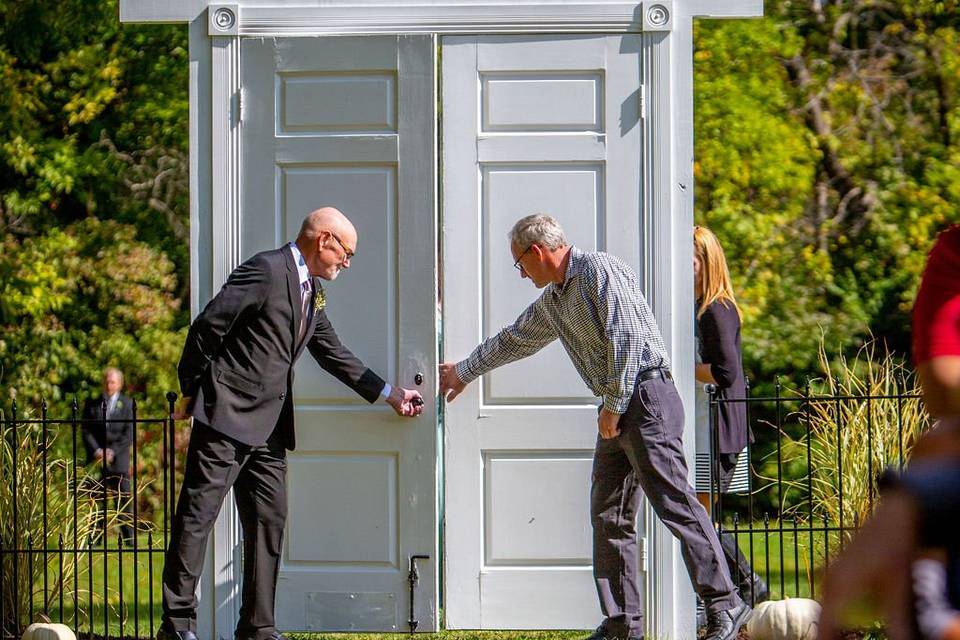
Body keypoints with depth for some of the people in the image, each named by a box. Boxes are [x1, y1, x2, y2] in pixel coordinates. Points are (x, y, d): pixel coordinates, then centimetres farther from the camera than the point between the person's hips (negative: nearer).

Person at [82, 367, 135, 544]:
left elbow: (129, 434, 0)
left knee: (124, 498, -3)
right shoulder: (92, 403, 11)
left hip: (118, 459, -1)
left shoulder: (127, 404, 6)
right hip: (97, 458, 1)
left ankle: (128, 537, 0)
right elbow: (86, 431, 7)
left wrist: (113, 451, -11)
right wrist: (96, 450, -9)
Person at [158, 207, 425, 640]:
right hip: (227, 413, -9)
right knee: (196, 516, -6)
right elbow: (206, 327, -13)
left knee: (269, 522, 8)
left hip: (269, 426, 9)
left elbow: (333, 354, 24)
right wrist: (190, 391, -7)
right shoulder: (266, 271, -13)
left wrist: (390, 394, 23)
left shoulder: (312, 292, 16)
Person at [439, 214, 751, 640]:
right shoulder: (552, 301, 21)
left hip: (643, 395, -10)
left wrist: (613, 407, -14)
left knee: (675, 504, -13)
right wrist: (464, 371, 49)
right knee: (608, 516, 6)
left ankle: (724, 605, -14)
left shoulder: (598, 270, -8)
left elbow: (626, 338, -16)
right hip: (616, 410, 10)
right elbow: (515, 340, 38)